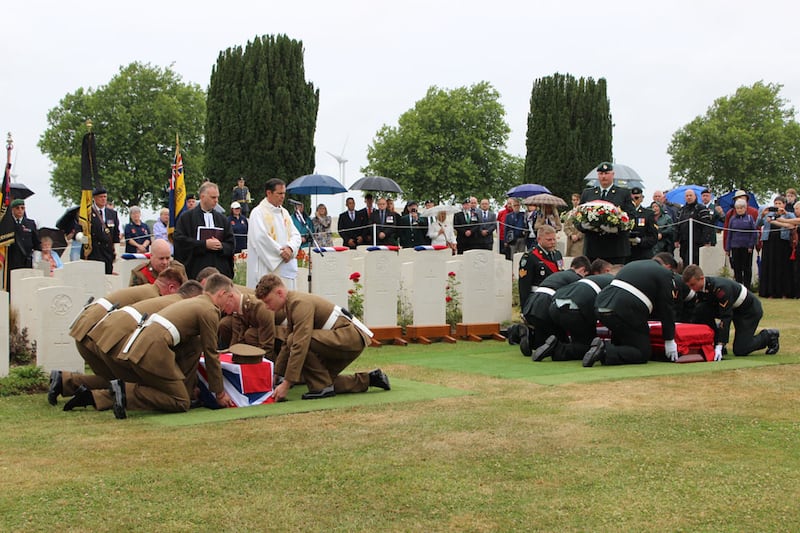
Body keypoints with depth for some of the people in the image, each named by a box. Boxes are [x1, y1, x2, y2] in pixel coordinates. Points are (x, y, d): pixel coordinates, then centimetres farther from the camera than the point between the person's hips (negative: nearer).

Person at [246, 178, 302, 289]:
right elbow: (261, 237, -16)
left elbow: (295, 234, 12)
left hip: (286, 268, 7)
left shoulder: (284, 212, 18)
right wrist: (281, 251, -14)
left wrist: (290, 248, -10)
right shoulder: (258, 212, -4)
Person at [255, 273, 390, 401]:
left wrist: (286, 384, -28)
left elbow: (300, 345, -28)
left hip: (352, 337, -11)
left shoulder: (300, 303, -20)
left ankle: (321, 387, -15)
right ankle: (368, 379, 21)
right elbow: (288, 345, 22)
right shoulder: (291, 304, 13)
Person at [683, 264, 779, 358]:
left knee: (740, 350, -13)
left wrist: (720, 346, -41)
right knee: (701, 310, -18)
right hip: (733, 308, 7)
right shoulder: (700, 288, -13)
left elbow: (726, 317, -38)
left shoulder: (720, 288, -36)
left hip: (750, 309, -7)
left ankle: (770, 336, 11)